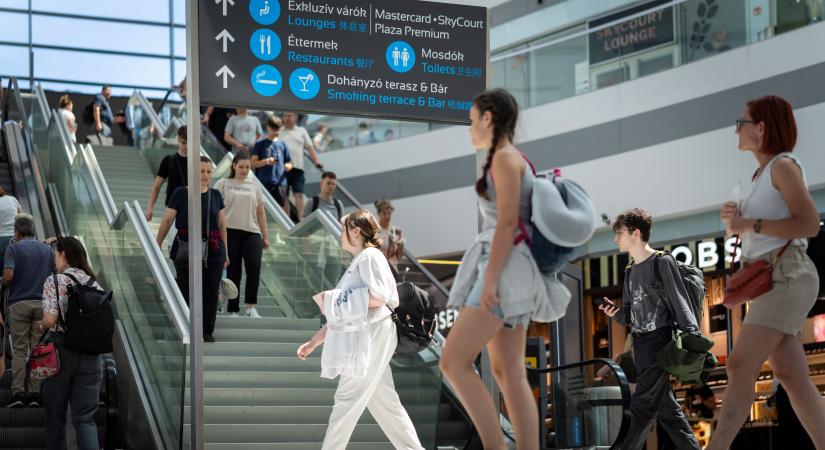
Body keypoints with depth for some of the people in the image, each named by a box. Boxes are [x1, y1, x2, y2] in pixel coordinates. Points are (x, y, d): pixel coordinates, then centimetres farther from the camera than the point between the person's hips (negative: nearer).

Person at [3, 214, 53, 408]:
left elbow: (8, 276, -15)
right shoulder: (47, 250, 10)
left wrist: (5, 284, 6)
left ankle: (18, 393, -5)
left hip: (19, 303, -3)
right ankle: (35, 393, 1)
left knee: (19, 350, 1)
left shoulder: (13, 249, -3)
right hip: (42, 303, 3)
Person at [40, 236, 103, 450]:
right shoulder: (94, 283, 8)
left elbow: (50, 319, -17)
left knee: (55, 415, 12)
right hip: (91, 356, 4)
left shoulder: (54, 281, -6)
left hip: (61, 352, -4)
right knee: (85, 418, 2)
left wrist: (41, 324, 4)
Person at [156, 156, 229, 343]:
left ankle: (207, 331, 12)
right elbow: (167, 221, 1)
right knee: (185, 291, -3)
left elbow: (222, 225, 15)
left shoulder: (215, 195, 9)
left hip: (213, 250, 3)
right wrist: (157, 246, 0)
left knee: (211, 292, 2)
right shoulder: (181, 194, -2)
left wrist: (225, 252, 15)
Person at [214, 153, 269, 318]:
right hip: (230, 232, -2)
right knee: (233, 272, 0)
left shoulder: (254, 186, 16)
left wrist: (265, 236, 12)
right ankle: (233, 310, 7)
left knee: (254, 267, -17)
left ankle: (251, 307, -12)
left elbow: (260, 212, 16)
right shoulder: (223, 184, 5)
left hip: (251, 233, 2)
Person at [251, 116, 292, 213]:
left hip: (280, 182, 2)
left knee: (283, 208, -2)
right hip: (264, 183, -2)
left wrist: (288, 166, -8)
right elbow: (254, 163, 0)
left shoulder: (282, 145, 13)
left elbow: (289, 163, 15)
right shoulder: (260, 144, 6)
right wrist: (266, 161, -17)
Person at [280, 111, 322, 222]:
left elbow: (309, 147, 10)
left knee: (299, 194, -9)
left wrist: (316, 160, -2)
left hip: (297, 167, 0)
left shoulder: (301, 131, 15)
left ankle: (301, 219, -14)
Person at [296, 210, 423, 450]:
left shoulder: (370, 256, -5)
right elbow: (341, 317, 23)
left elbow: (379, 296, -20)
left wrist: (333, 299, -15)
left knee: (347, 400, -9)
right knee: (384, 403, 9)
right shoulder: (357, 264, 22)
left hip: (371, 338, -10)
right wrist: (312, 343, 18)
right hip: (362, 341, 10)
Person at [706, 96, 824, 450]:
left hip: (787, 278, -9)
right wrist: (735, 220, 4)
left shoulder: (783, 165, -6)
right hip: (767, 281, 9)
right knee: (791, 376, 1)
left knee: (740, 366, -17)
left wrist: (750, 223, -16)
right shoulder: (764, 174, 21)